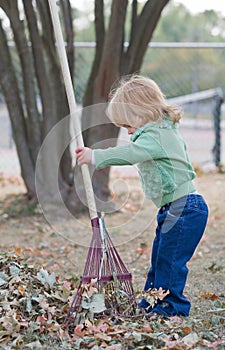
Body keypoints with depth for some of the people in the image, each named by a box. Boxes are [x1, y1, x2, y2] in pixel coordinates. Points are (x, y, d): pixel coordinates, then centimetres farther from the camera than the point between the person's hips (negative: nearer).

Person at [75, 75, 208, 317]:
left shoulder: (156, 136, -20)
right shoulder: (165, 132, 14)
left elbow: (130, 153, -37)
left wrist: (96, 156, -44)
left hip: (185, 209, -11)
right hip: (173, 209, 11)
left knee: (169, 259, -4)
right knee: (159, 259, 17)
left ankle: (173, 306, 7)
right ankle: (150, 304, 26)